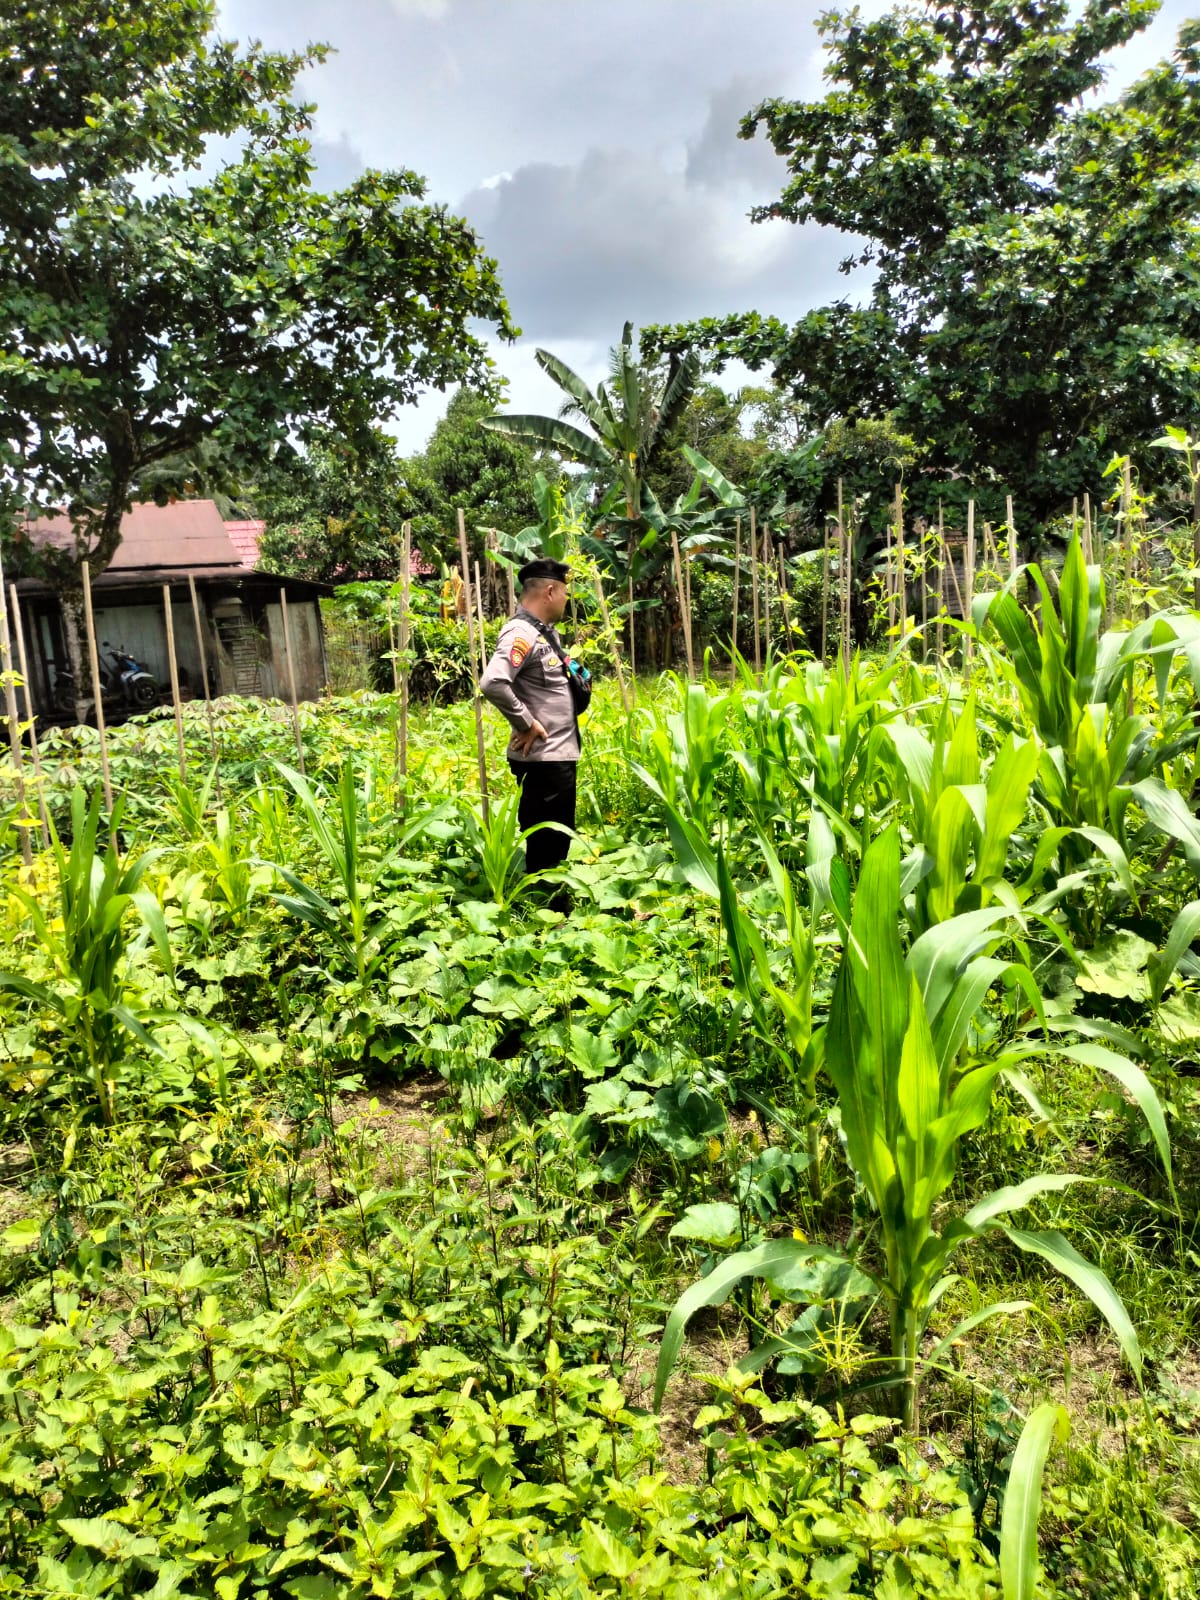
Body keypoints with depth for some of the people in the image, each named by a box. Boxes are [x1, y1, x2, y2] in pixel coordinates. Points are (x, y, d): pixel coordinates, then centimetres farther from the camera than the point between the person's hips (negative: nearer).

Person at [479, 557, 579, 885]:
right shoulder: (521, 634, -17)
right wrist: (526, 723, -22)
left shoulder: (546, 631, 13)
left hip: (560, 754, 10)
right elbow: (492, 683, -32)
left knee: (558, 842, 18)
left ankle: (557, 909, 30)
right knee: (545, 845, -1)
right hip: (542, 759, -10)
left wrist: (575, 673, 10)